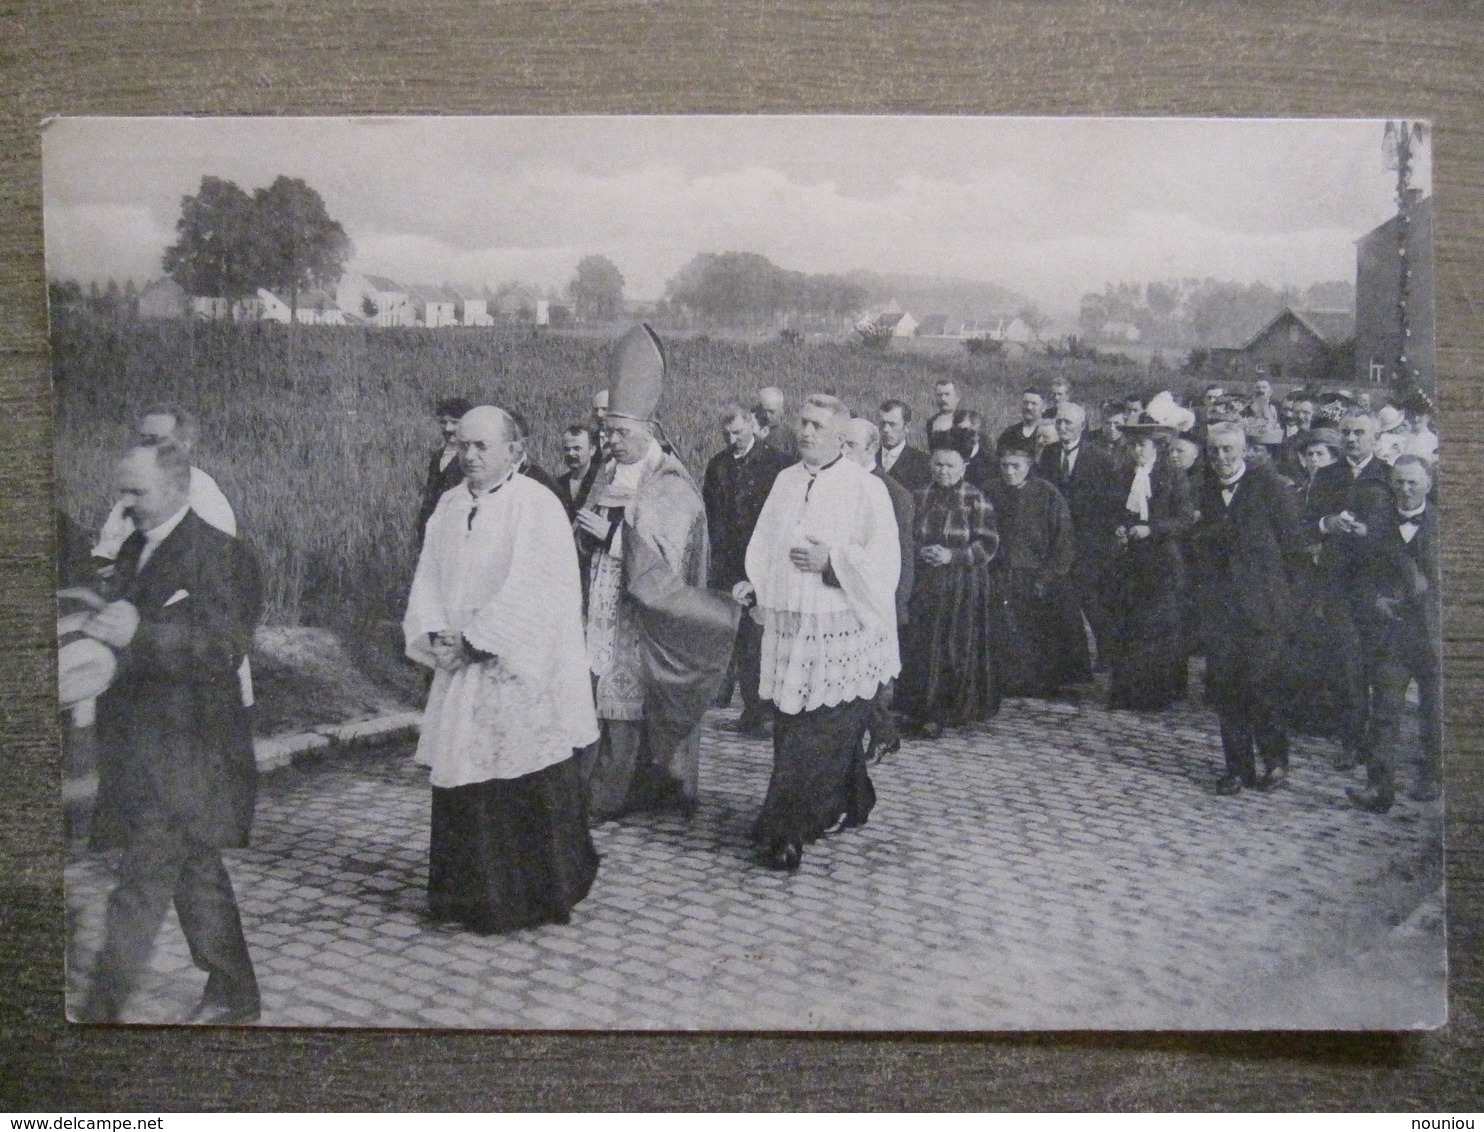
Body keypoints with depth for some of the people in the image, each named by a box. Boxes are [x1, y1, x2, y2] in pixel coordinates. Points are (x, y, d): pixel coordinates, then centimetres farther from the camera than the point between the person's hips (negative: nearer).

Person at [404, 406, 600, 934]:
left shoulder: (538, 507, -9)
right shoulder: (450, 506, 11)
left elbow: (530, 593, -16)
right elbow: (429, 578, 11)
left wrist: (473, 642, -16)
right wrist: (435, 634, -7)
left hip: (522, 676, -6)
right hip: (461, 673, 6)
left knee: (530, 788, 0)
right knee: (461, 784, 10)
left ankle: (539, 895, 16)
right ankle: (470, 894, 25)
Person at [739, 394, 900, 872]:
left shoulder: (866, 489, -6)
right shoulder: (785, 481, 11)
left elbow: (884, 563, -10)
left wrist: (832, 561, -21)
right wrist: (755, 583, 1)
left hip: (839, 632, -6)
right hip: (788, 629, 6)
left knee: (817, 737, -2)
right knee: (792, 731, 11)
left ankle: (786, 832, 4)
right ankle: (845, 806, 30)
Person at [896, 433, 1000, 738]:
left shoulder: (975, 500, -4)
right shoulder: (921, 497, 7)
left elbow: (989, 544, -6)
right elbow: (906, 536, 12)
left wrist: (952, 556, -17)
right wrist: (920, 551, -10)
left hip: (962, 586, -3)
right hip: (925, 584, 3)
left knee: (956, 648, -1)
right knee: (922, 648, 1)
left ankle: (942, 712, 10)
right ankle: (927, 710, 14)